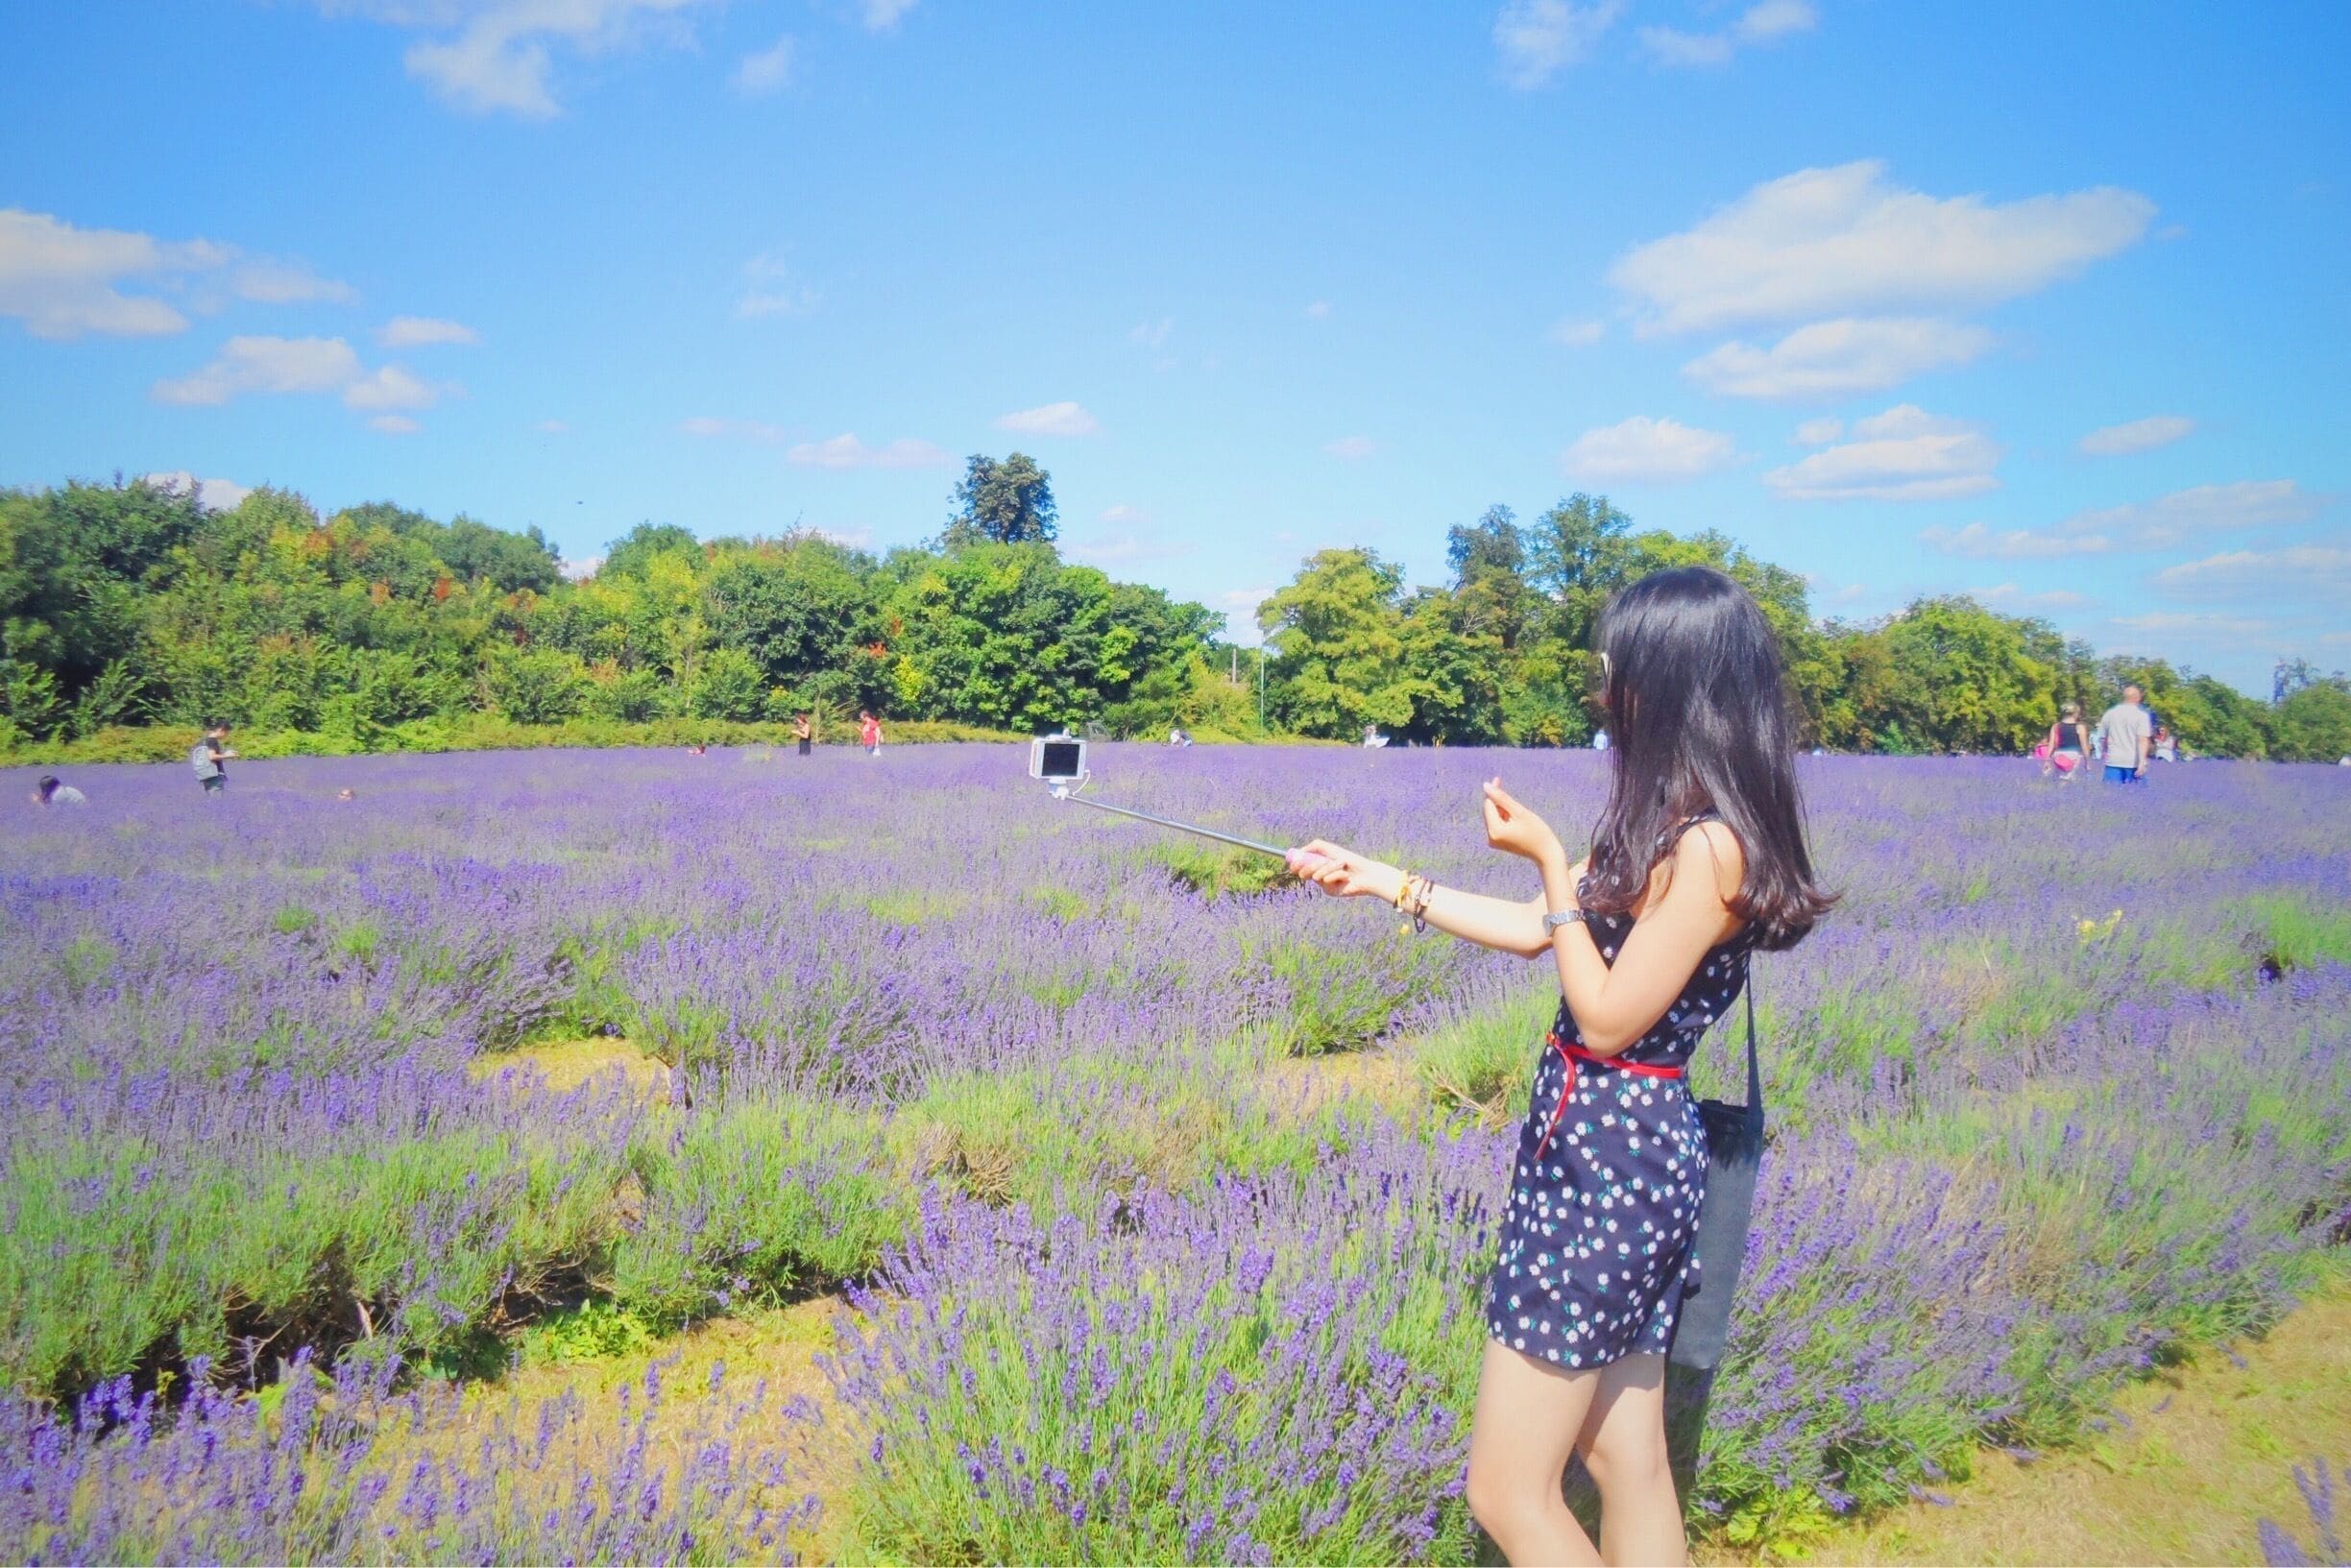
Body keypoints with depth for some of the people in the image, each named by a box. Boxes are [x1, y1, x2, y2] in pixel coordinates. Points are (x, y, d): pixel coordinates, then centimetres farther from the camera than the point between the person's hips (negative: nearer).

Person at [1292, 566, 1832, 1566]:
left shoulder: (1706, 844, -21)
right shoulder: (1671, 820, 9)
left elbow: (1609, 1020, -19)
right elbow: (1540, 932, 16)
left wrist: (1550, 861, -15)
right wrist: (1383, 882, 16)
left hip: (1608, 1156, -10)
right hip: (1621, 1145, 10)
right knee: (1627, 1465, 18)